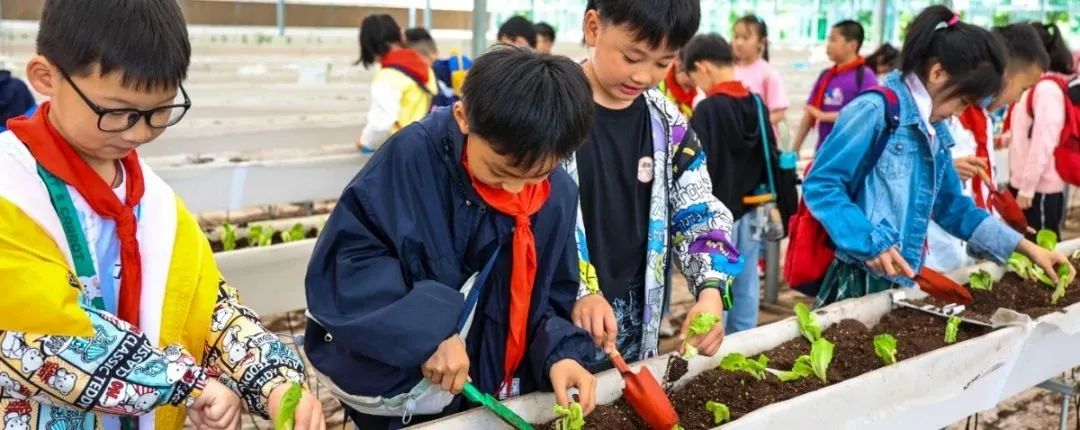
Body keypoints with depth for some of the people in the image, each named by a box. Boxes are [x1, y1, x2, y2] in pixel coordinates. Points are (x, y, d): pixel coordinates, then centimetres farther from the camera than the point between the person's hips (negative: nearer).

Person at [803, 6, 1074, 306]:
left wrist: (1027, 248, 21)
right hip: (858, 281, -8)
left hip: (901, 281, 8)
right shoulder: (877, 111, -13)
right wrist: (871, 243, -24)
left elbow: (952, 206, 22)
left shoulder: (935, 131, 13)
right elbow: (820, 185, -16)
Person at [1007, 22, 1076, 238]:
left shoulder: (1047, 88, -13)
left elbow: (1044, 142, -19)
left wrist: (1027, 189, -18)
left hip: (1039, 188, -9)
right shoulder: (1035, 85, 15)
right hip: (1025, 183, 9)